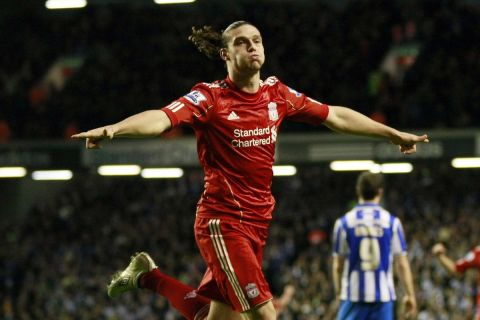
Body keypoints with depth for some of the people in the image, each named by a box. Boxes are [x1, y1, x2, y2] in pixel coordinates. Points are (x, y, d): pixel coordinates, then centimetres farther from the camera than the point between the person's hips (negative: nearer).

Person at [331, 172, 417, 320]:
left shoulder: (343, 222, 0)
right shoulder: (392, 222, 0)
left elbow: (337, 265, 5)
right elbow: (402, 264, 1)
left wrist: (339, 293, 17)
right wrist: (410, 295, 8)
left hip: (353, 296, 0)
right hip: (383, 296, 0)